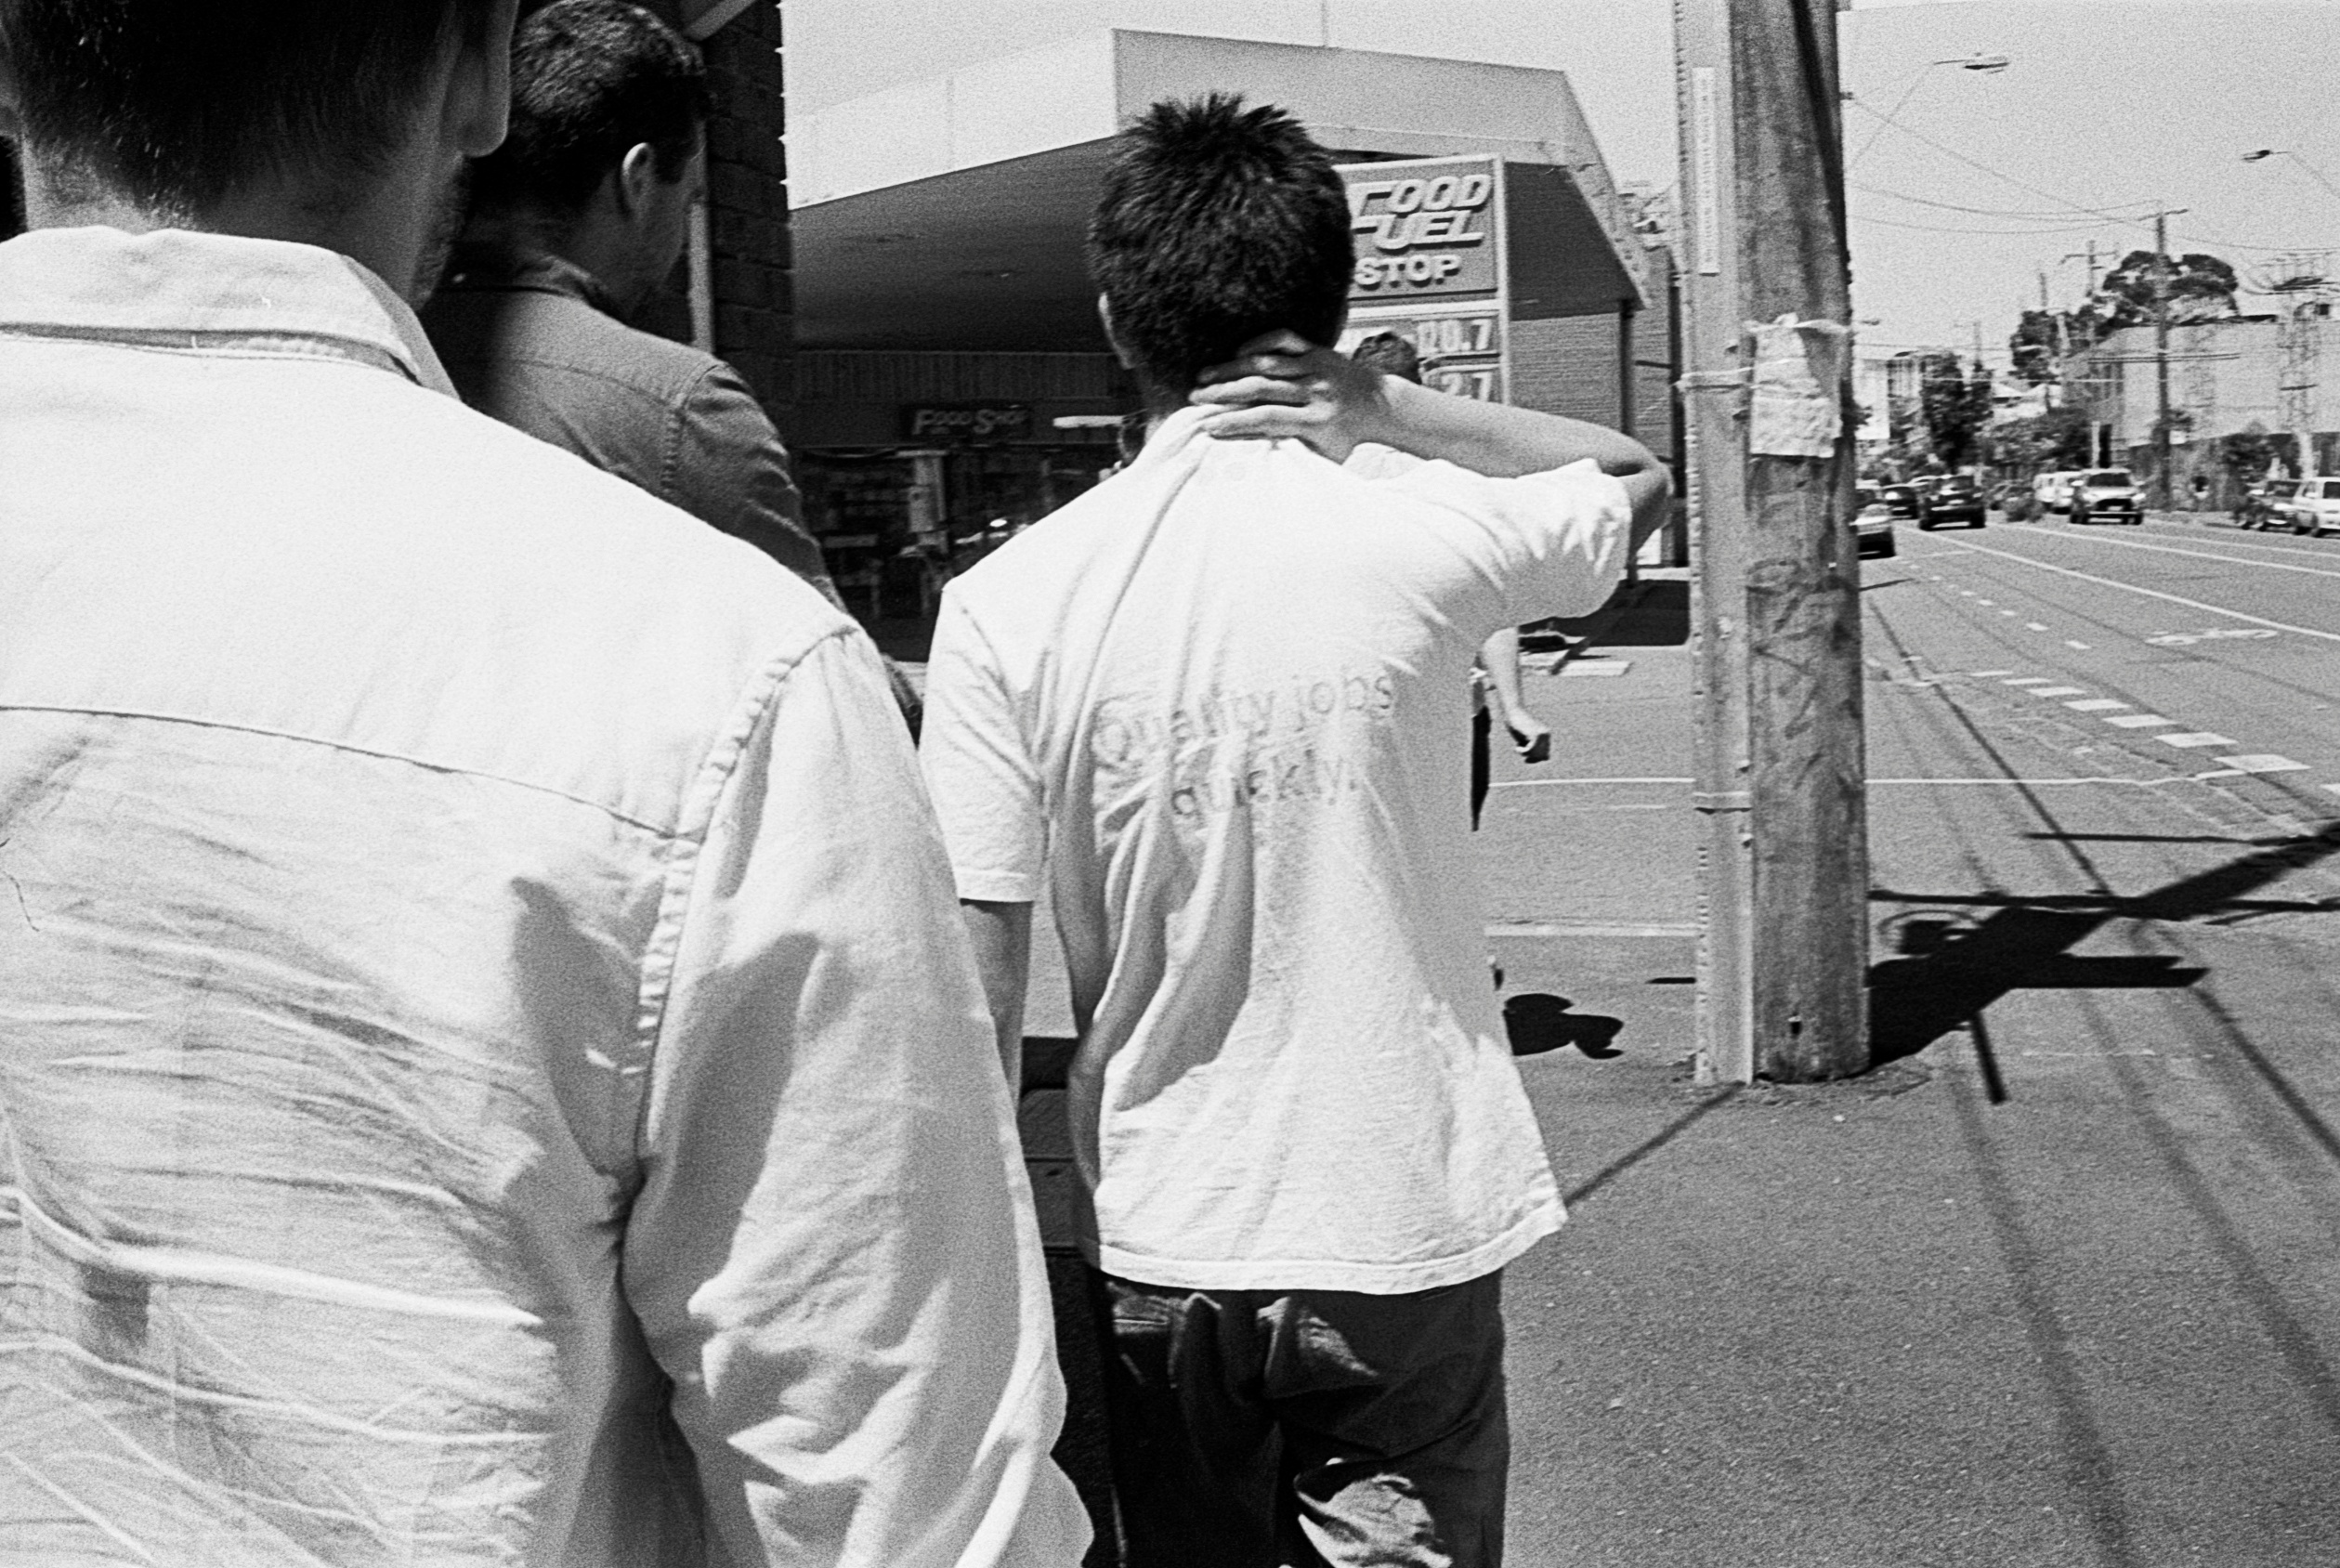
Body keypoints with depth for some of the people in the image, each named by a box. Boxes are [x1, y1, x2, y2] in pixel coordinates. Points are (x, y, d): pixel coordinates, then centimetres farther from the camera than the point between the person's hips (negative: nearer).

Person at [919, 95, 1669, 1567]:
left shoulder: (1007, 601, -9)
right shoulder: (1420, 536, -11)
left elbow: (979, 970, -8)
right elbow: (1640, 477, 11)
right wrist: (1394, 407, -3)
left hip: (1156, 1240, 1)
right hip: (1405, 1225, -1)